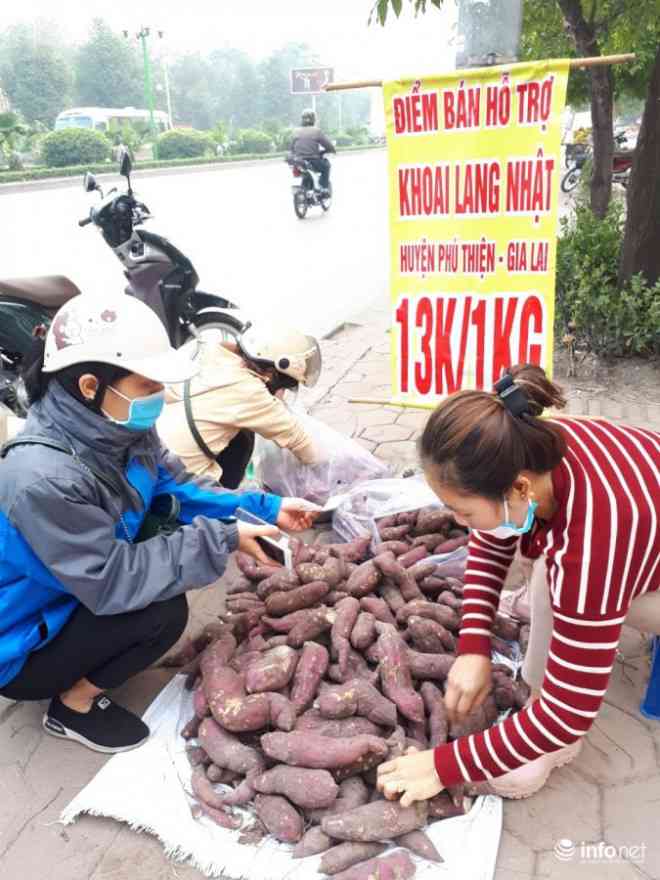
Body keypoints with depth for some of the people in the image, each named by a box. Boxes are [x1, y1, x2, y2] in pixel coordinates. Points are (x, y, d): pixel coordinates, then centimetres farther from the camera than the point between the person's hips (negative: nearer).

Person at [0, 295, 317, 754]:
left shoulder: (119, 429, -12)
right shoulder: (42, 478, -37)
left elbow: (178, 487, -2)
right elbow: (111, 582, -33)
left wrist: (266, 508, -12)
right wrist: (221, 540, -31)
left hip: (83, 596, 8)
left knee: (170, 515, -4)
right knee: (163, 612, -24)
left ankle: (97, 649, 11)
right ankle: (74, 705, 4)